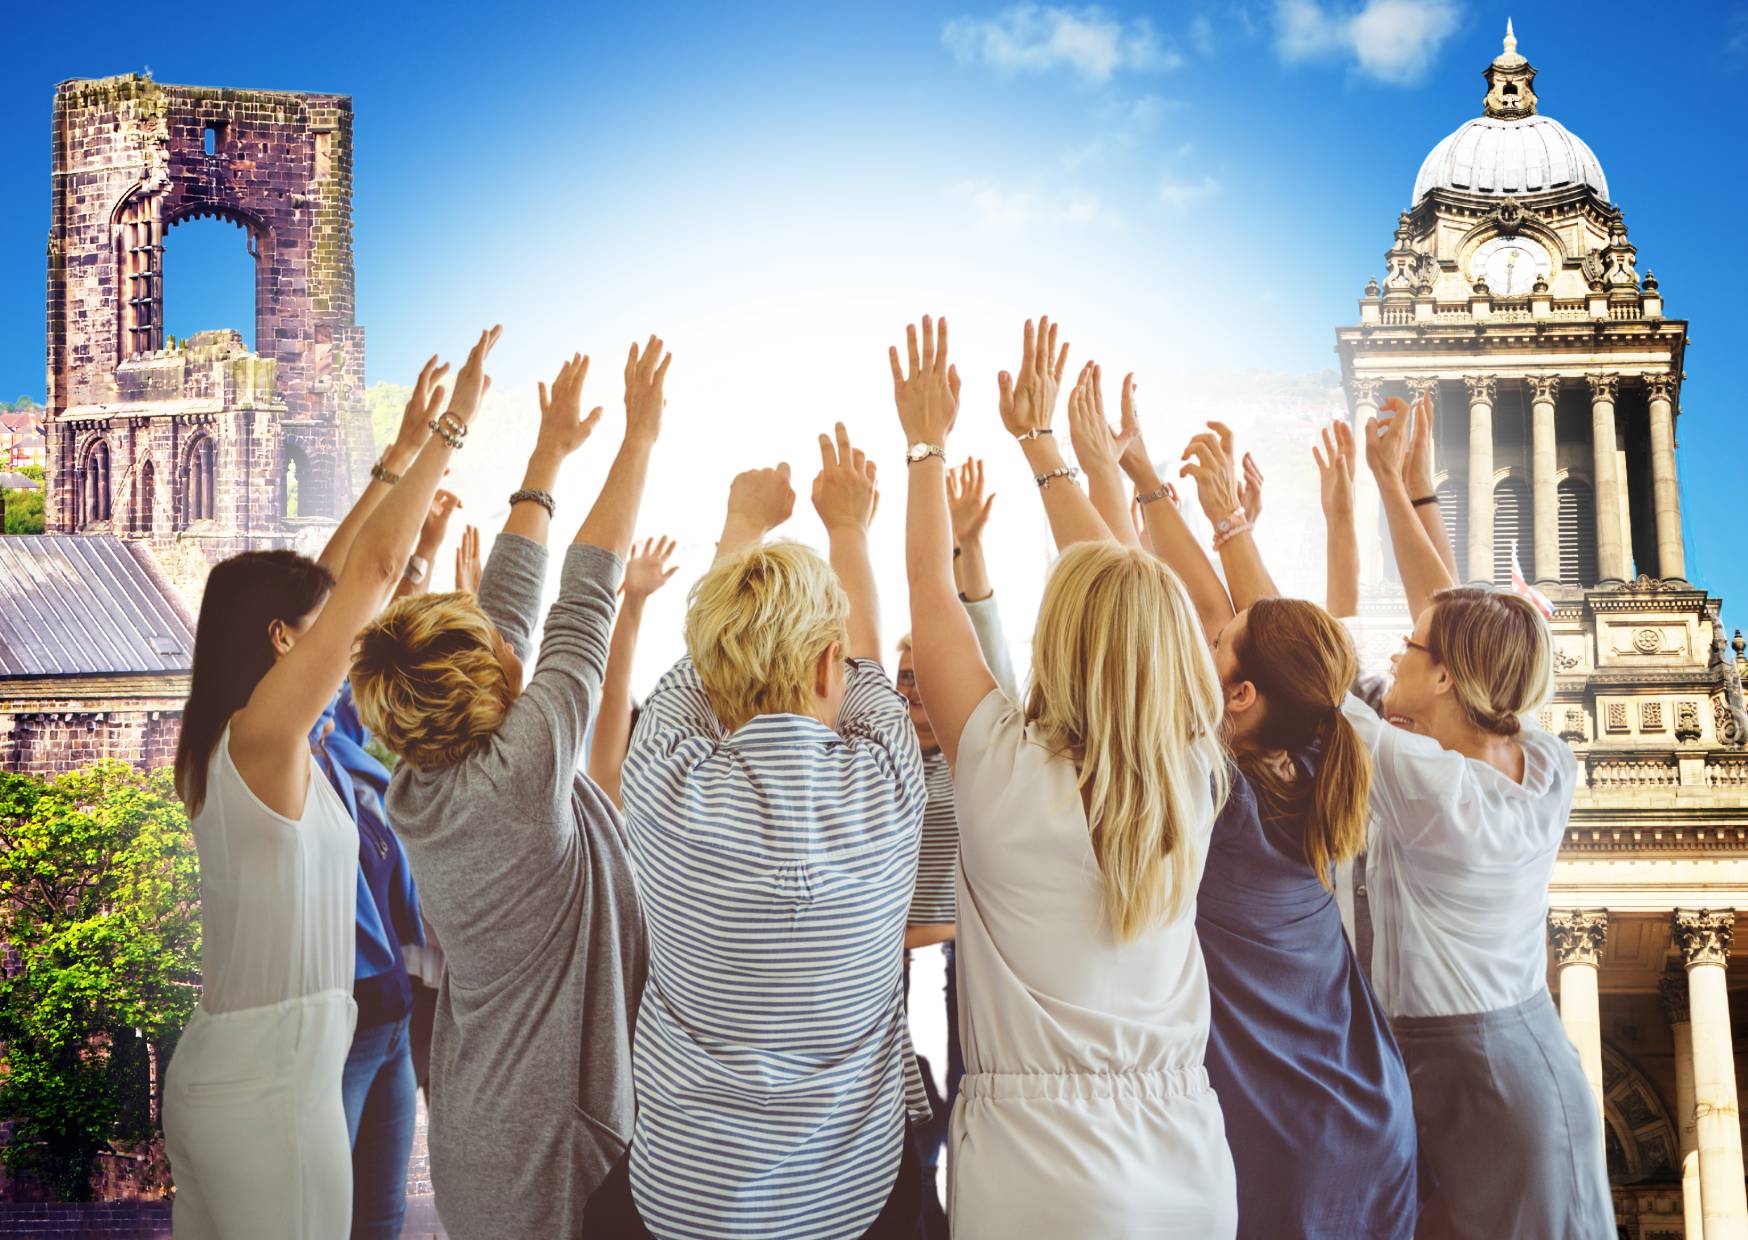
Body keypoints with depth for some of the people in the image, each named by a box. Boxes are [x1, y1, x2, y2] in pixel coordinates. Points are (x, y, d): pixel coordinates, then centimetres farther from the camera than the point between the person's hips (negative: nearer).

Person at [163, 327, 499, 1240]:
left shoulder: (219, 742, 6)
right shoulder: (262, 737, -17)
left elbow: (341, 575, 14)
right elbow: (374, 569, -20)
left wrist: (403, 454, 17)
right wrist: (451, 428, -13)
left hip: (210, 1074, 9)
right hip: (269, 1092, -9)